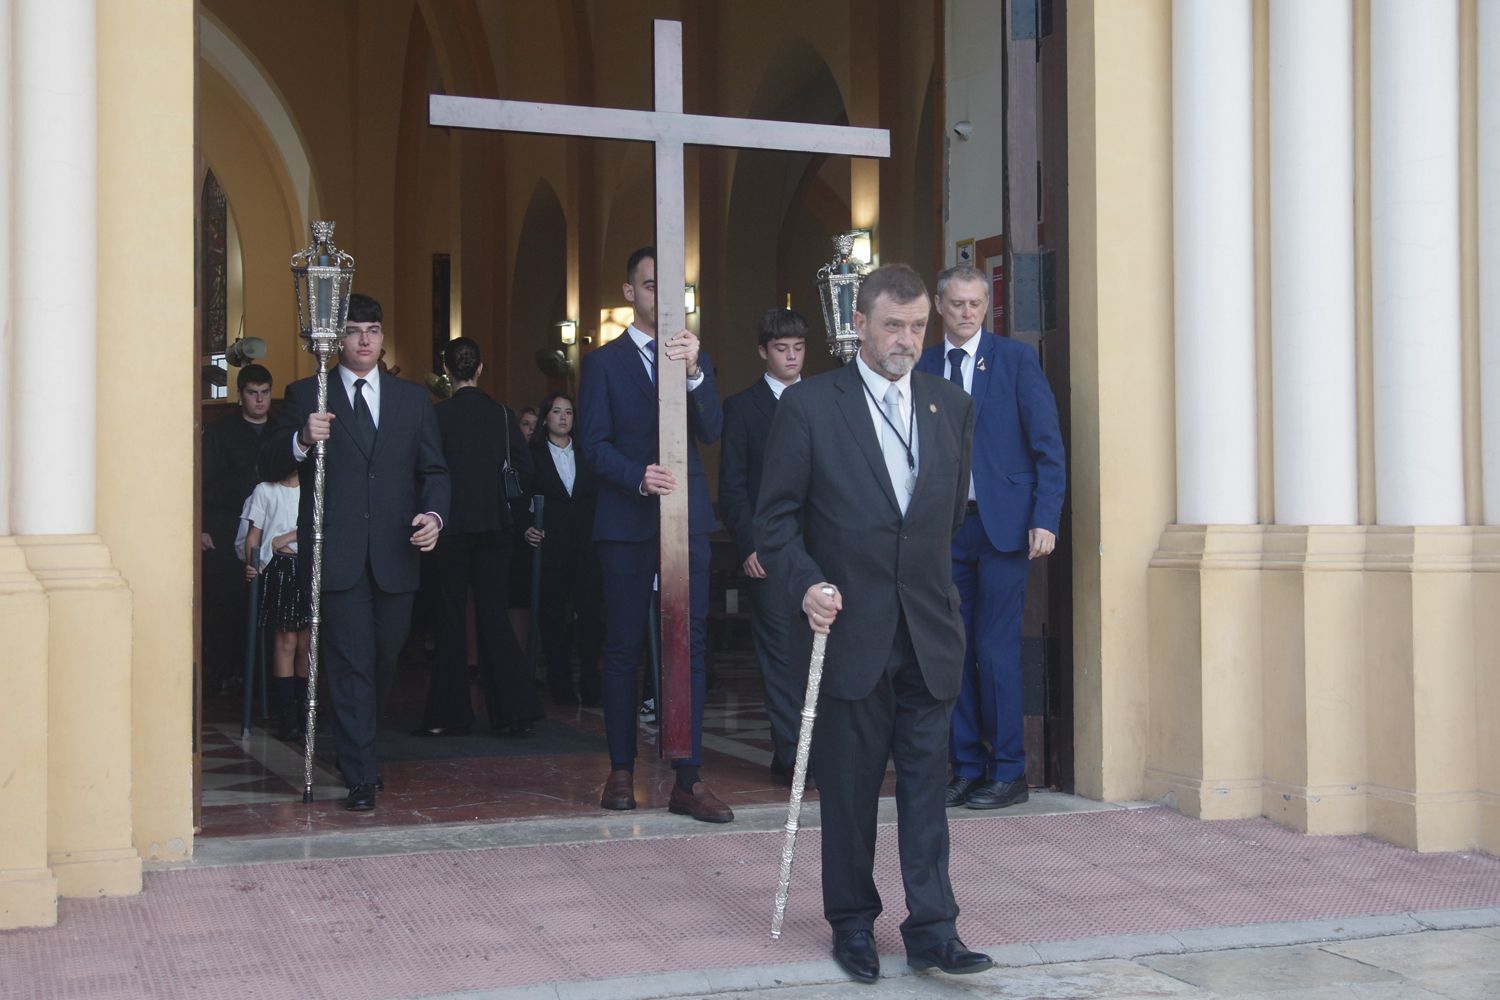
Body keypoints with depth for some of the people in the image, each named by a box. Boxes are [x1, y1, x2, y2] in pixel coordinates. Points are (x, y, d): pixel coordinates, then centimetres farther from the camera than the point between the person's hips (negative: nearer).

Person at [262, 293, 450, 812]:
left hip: (396, 553, 3)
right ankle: (360, 778, 0)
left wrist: (433, 515, -7)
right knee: (351, 664, -4)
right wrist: (302, 441, -19)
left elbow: (434, 470, 12)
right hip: (337, 551, -3)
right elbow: (271, 467, 1)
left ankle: (357, 746, 35)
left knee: (385, 657, 11)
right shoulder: (306, 395, 6)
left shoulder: (412, 398, 13)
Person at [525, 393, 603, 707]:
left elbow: (600, 498, 10)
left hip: (587, 547, 1)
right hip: (551, 546, -1)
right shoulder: (533, 455, 7)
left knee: (590, 615, -4)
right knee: (554, 618, 1)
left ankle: (590, 687, 1)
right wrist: (526, 529, -13)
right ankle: (560, 687, 6)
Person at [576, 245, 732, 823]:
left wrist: (693, 373, -18)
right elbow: (594, 444, -3)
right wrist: (638, 477, -20)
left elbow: (711, 432, -2)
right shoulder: (604, 362, 5)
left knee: (691, 646, -2)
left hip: (687, 518, 2)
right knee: (624, 647, 5)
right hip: (627, 520, -2)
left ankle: (688, 781, 0)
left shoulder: (695, 359, 13)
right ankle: (621, 770, 16)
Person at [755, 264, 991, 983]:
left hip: (929, 632, 3)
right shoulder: (809, 406, -3)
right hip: (850, 631, -3)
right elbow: (775, 518, -3)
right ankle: (852, 925, 20)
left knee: (927, 781, 3)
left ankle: (932, 929, 8)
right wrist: (807, 584, -16)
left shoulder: (952, 407, 9)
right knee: (849, 787, 6)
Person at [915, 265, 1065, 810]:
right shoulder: (921, 367, 10)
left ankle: (1008, 773, 4)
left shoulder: (1016, 359, 1)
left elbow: (1048, 446, -1)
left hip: (1002, 522, -4)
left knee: (997, 650, -5)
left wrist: (1045, 519, -9)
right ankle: (966, 769, 15)